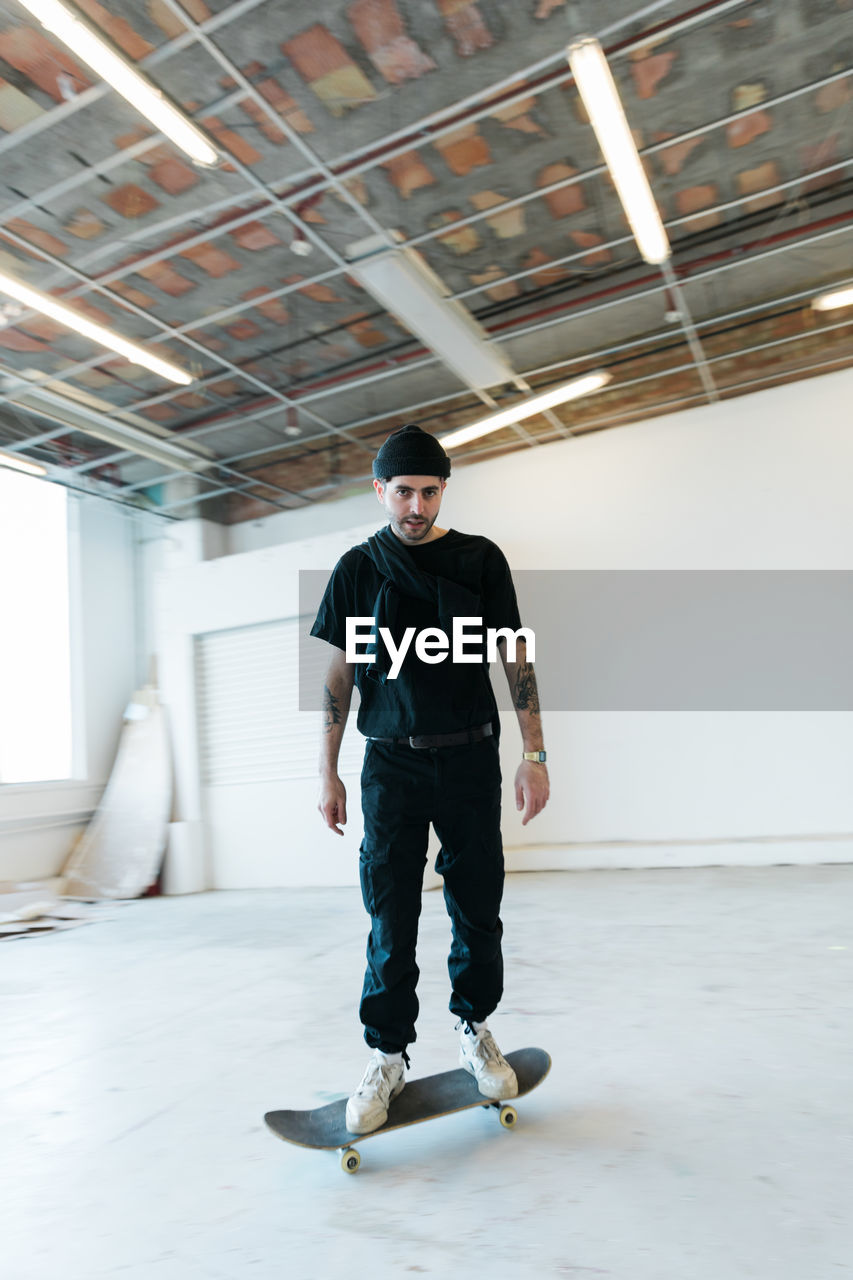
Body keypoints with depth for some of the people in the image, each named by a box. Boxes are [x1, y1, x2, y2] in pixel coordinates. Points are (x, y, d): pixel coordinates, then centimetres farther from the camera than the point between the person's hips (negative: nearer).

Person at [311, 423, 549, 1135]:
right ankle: (388, 1057, 16)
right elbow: (340, 674, 7)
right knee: (391, 914, 2)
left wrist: (536, 755, -3)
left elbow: (516, 659, 3)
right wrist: (328, 774, 4)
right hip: (391, 762, 0)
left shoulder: (480, 560, 3)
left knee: (478, 904, 6)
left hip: (470, 757, 0)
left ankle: (475, 1028, 28)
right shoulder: (358, 568, 6)